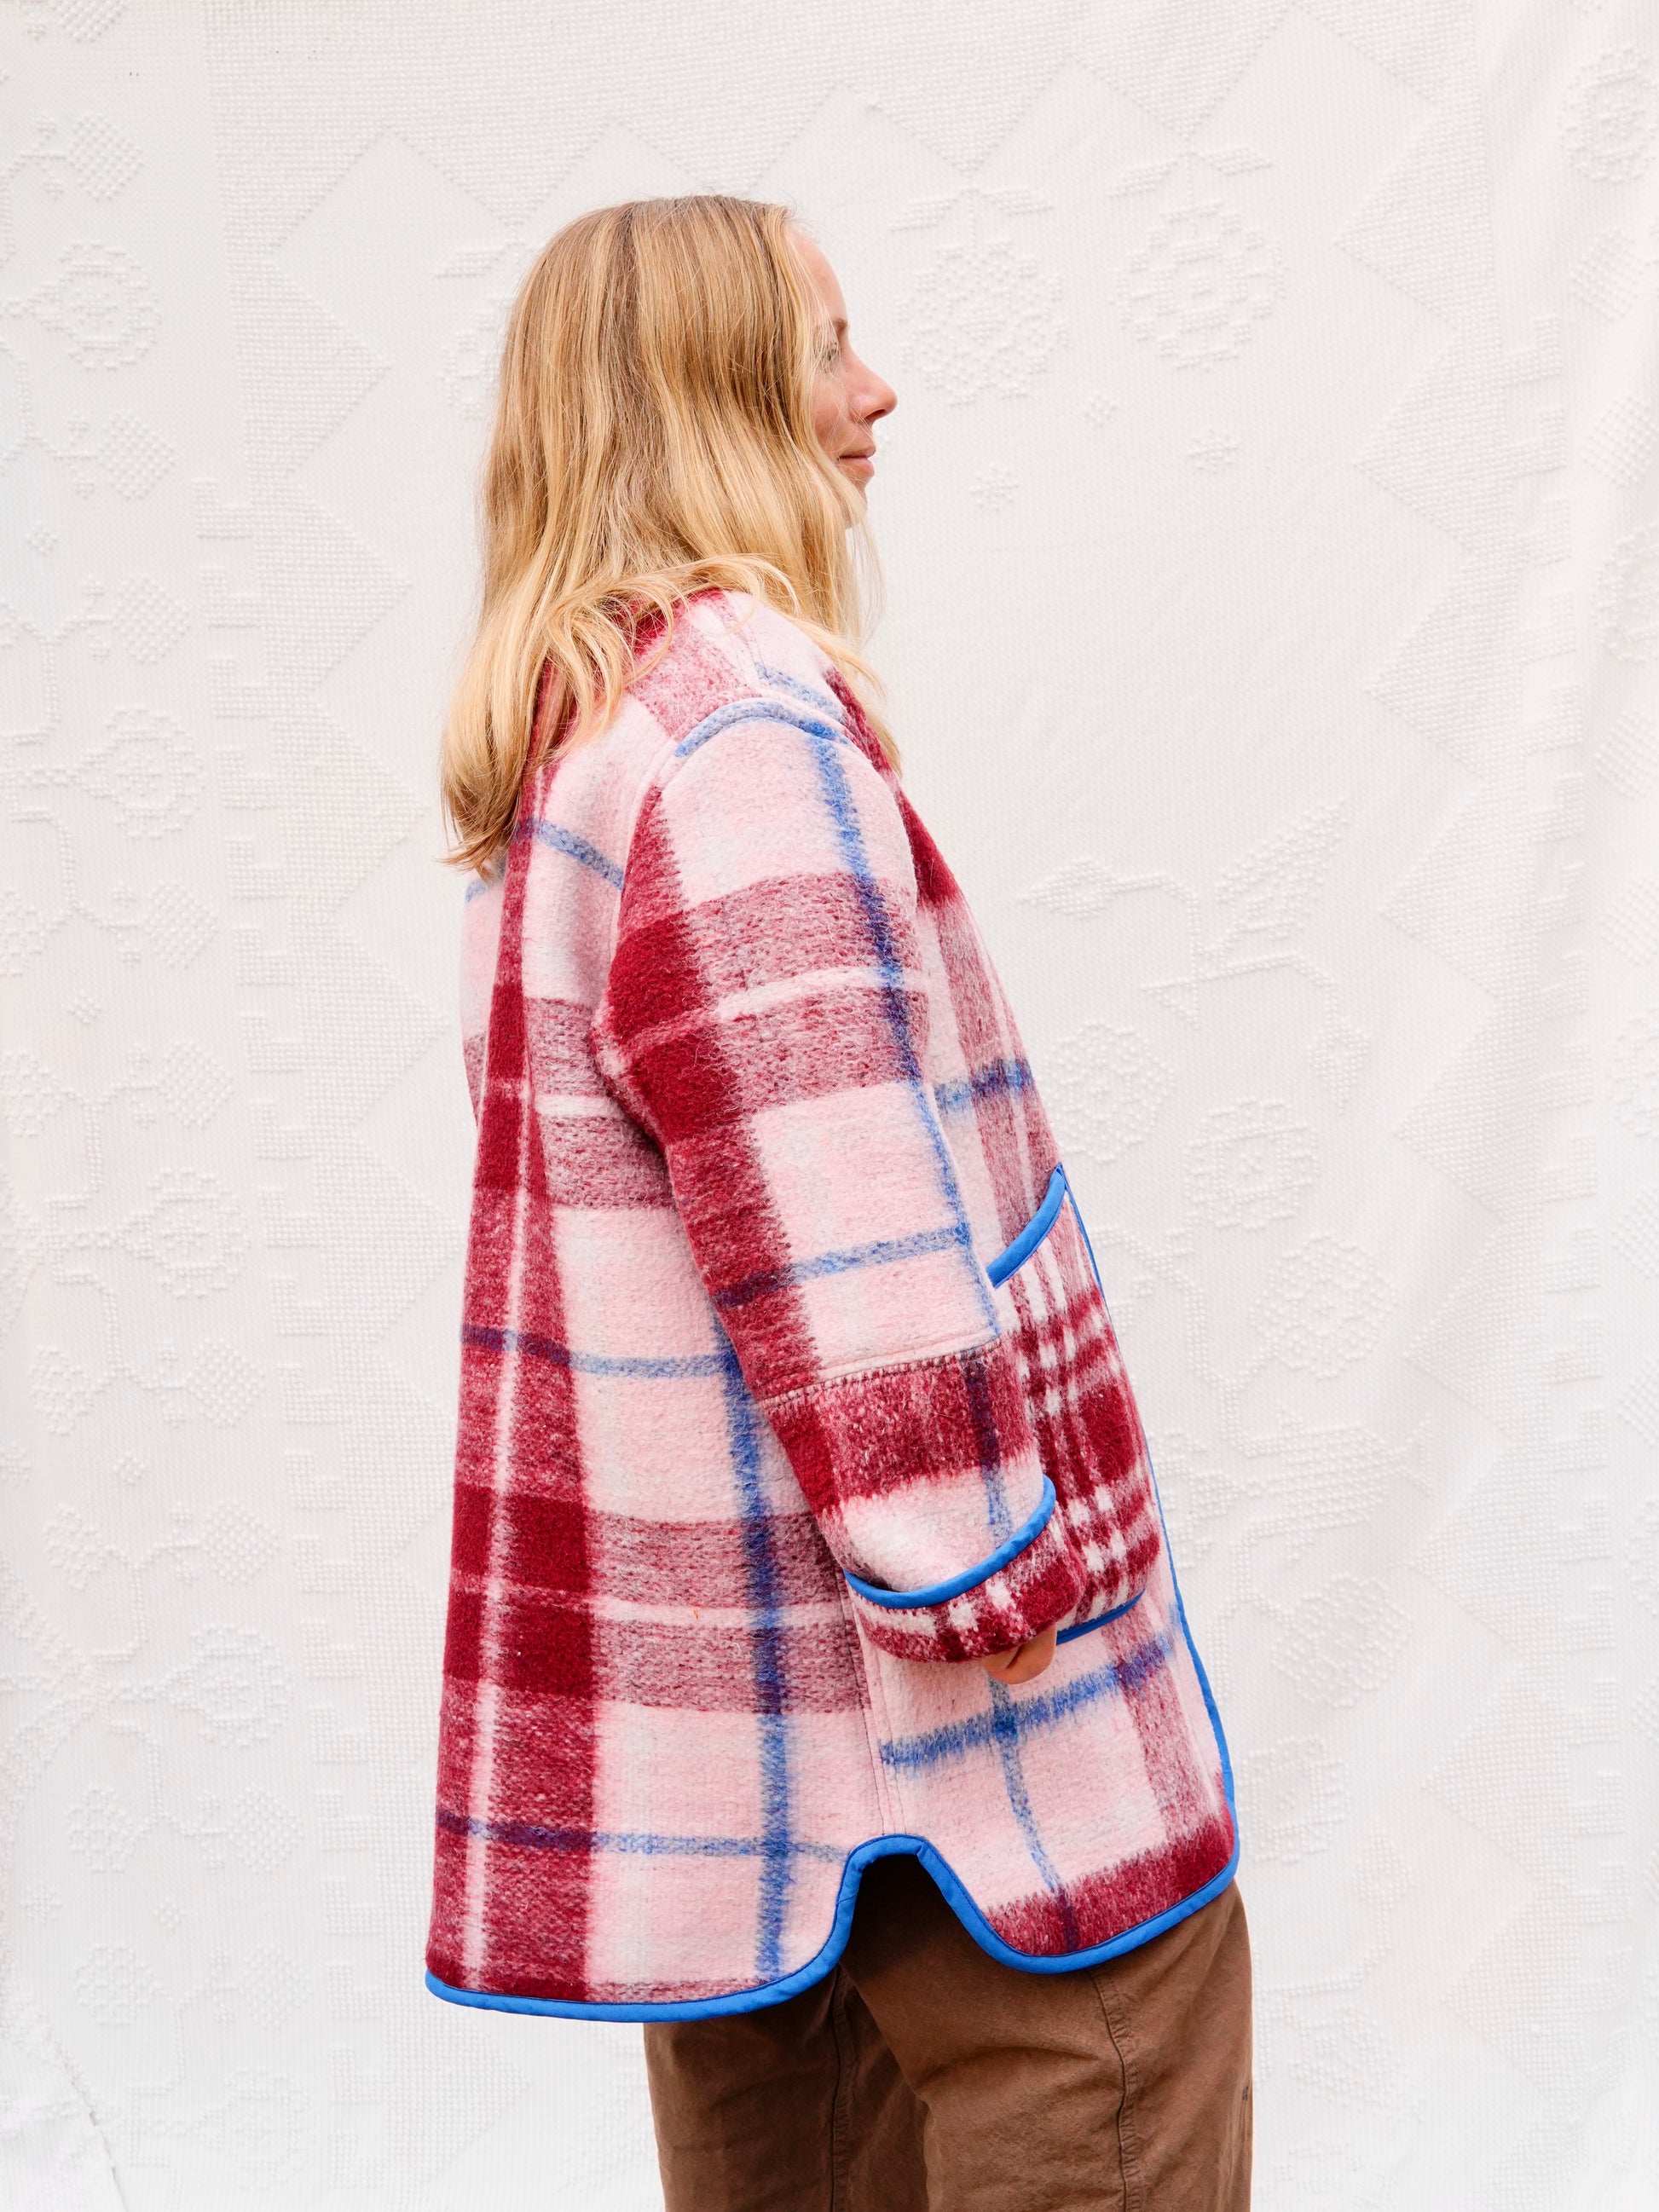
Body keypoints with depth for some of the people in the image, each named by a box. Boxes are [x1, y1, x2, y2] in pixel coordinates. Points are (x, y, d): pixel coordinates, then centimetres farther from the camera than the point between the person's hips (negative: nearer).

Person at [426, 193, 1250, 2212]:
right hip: (841, 1605, -10)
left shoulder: (572, 723, 15)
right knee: (1113, 2042, 0)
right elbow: (832, 1202, -23)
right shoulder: (746, 720, -16)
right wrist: (979, 1568, -19)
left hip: (683, 1594, 10)